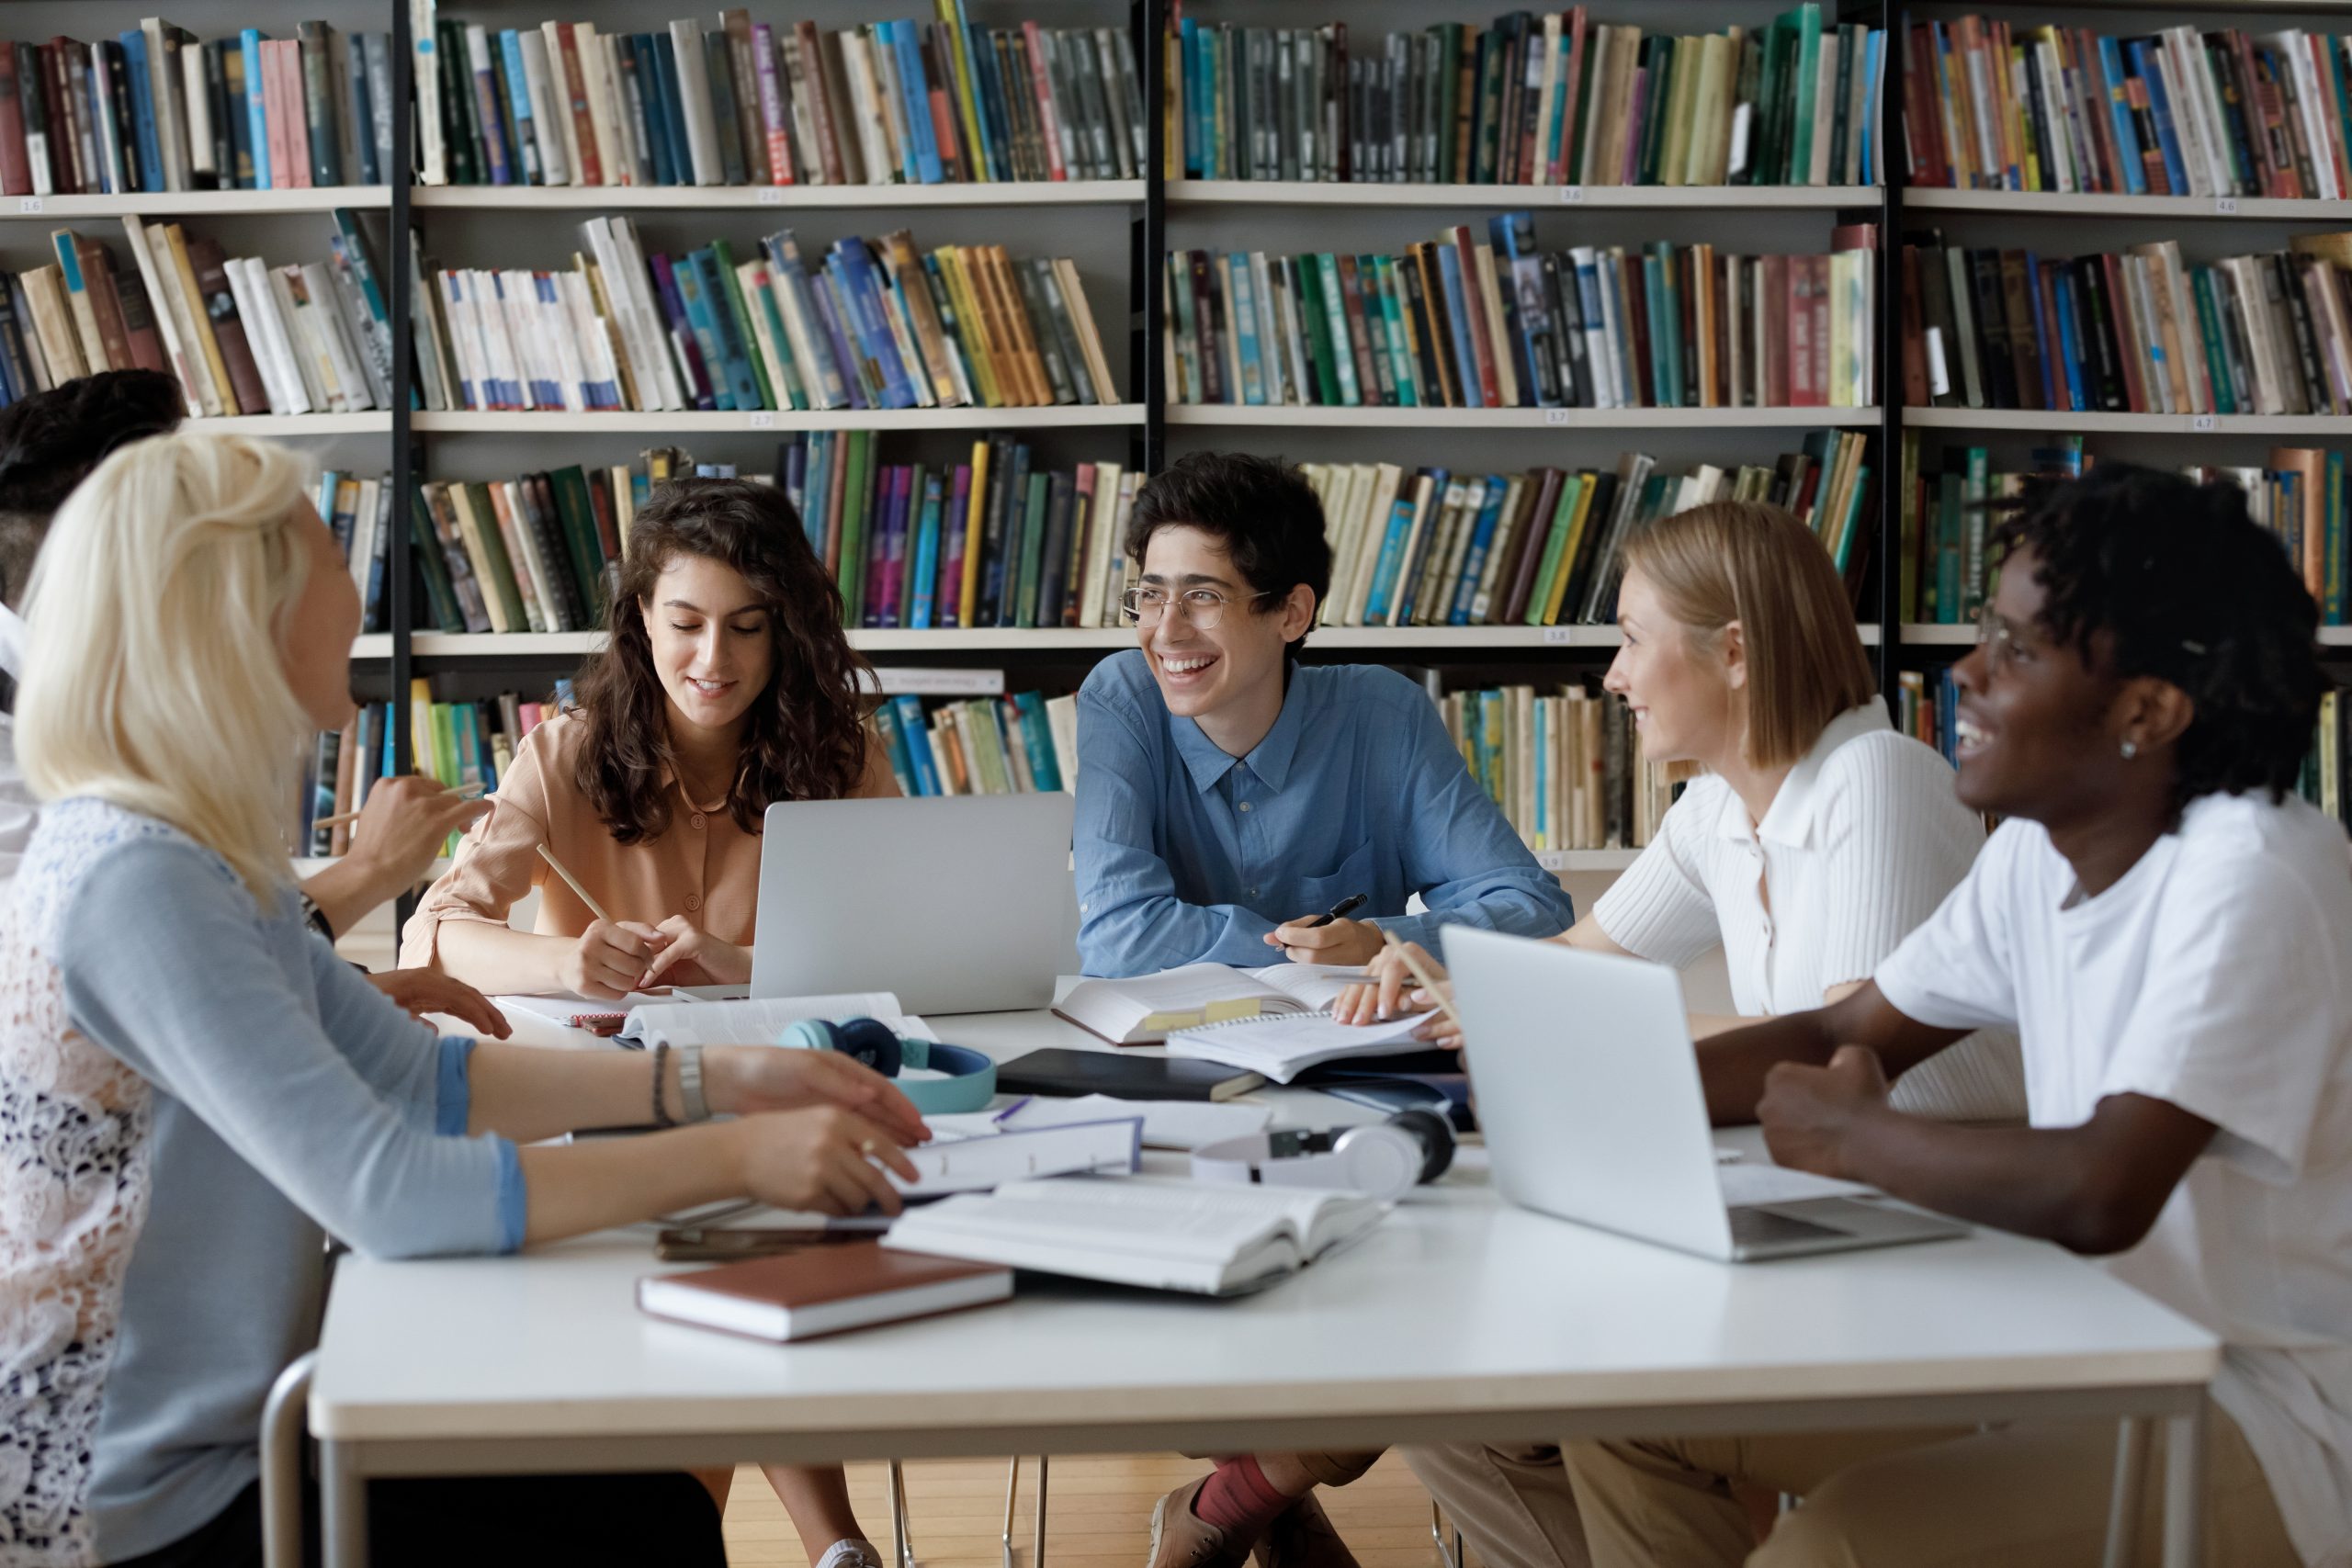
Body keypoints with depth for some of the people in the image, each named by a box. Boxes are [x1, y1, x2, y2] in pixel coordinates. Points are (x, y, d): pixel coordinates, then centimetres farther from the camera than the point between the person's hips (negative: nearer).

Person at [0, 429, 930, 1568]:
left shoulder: (197, 854, 6)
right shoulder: (132, 879, -25)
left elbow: (421, 1078, 9)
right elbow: (387, 1196, -30)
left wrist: (709, 1079, -1)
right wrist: (735, 1157, -25)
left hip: (221, 1440, 9)